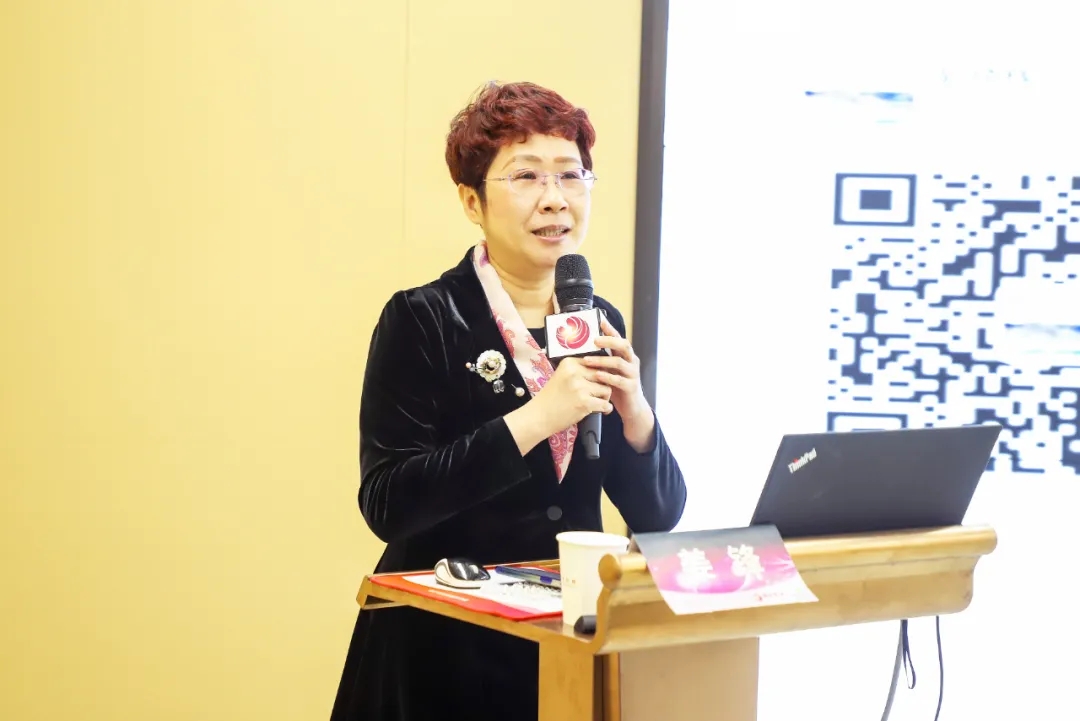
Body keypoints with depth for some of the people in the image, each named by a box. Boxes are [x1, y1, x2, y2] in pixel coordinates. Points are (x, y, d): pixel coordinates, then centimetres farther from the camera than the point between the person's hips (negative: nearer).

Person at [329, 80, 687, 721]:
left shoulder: (601, 322, 4)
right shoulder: (421, 320, -10)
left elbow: (659, 515, 4)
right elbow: (387, 504, -20)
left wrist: (634, 410, -15)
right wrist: (535, 418, -25)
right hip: (447, 655, -4)